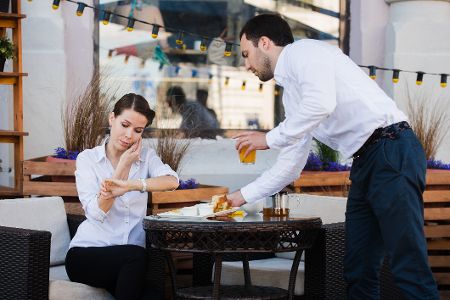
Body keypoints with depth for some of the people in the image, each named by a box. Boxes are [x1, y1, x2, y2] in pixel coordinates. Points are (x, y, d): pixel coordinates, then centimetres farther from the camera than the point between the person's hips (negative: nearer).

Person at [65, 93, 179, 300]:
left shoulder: (146, 156, 10)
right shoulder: (87, 159, 4)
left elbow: (172, 181, -13)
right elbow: (96, 212, -9)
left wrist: (129, 185, -29)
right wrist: (123, 167, -10)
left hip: (131, 259, 2)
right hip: (86, 253, -1)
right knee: (135, 255, -33)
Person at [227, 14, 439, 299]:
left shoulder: (304, 51, -2)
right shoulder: (291, 90, 24)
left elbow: (322, 103, -22)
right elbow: (290, 165, 28)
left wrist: (269, 138, -11)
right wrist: (242, 196, 31)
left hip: (393, 153, -10)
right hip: (365, 163, 10)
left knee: (409, 267, -12)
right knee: (358, 270, 10)